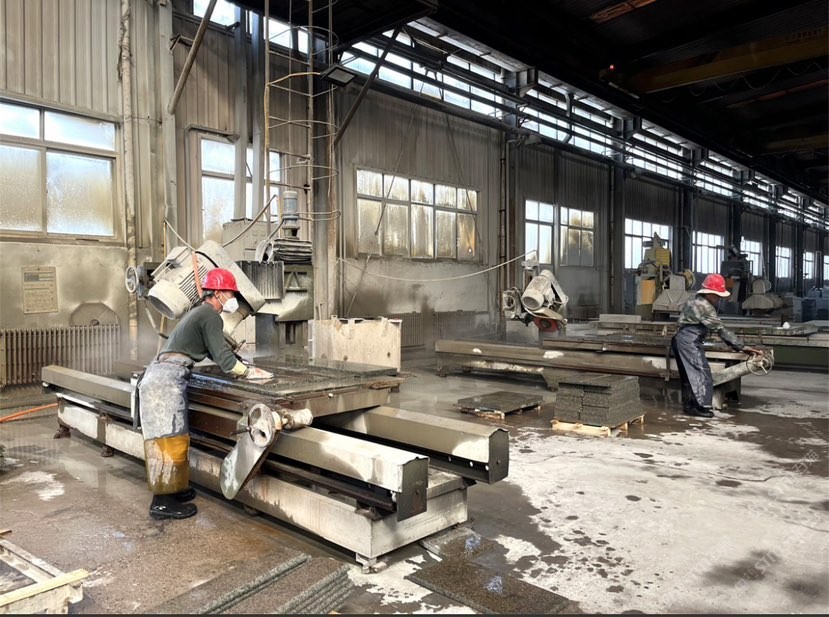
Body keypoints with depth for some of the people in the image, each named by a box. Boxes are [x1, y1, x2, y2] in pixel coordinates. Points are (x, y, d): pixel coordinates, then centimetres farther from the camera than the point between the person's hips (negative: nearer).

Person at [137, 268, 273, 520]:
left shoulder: (199, 312, 23)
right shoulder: (210, 315, -8)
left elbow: (216, 350, 28)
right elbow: (223, 357, -11)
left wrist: (244, 366, 22)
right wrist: (250, 373, 1)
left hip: (159, 376, 10)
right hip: (168, 379, -10)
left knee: (172, 439, 13)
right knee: (170, 439, -7)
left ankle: (173, 489, 20)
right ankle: (162, 502, -3)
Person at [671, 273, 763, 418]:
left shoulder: (696, 301, 13)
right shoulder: (704, 307, -18)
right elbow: (720, 329, -19)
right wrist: (741, 346, -17)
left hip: (682, 341, 10)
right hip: (689, 342, -10)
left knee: (689, 374, 13)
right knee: (700, 372, -7)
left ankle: (689, 405, 18)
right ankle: (701, 406, -5)